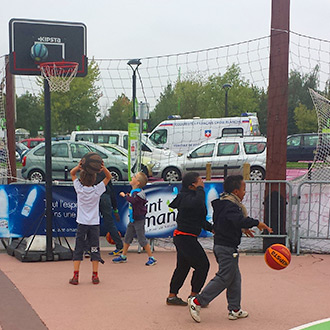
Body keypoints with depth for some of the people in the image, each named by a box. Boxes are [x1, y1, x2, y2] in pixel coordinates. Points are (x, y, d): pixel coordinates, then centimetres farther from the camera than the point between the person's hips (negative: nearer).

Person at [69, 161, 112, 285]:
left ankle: (75, 276, 1)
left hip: (82, 224, 0)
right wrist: (103, 168, -17)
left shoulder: (79, 189, -6)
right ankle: (95, 276, 6)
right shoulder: (97, 190, -7)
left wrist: (78, 167, -14)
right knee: (94, 249, 7)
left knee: (78, 249, 4)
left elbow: (72, 173, 5)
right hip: (94, 224, 0)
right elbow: (109, 177, 1)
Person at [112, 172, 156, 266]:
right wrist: (128, 196, 8)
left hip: (138, 220, -9)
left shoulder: (138, 193, -20)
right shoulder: (133, 191, 9)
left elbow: (133, 200, -35)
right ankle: (123, 256, 29)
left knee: (142, 239, -4)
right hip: (132, 219, 9)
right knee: (127, 237, 16)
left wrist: (125, 196, -21)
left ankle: (151, 258, 5)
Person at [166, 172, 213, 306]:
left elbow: (200, 219, 24)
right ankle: (193, 295, 7)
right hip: (186, 238, -10)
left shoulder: (189, 197, 15)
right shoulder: (186, 198, -18)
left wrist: (211, 228, 18)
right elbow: (198, 203, -42)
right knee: (202, 265, -3)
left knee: (183, 267, 16)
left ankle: (172, 296, 24)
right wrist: (200, 189, -25)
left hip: (182, 238, 10)